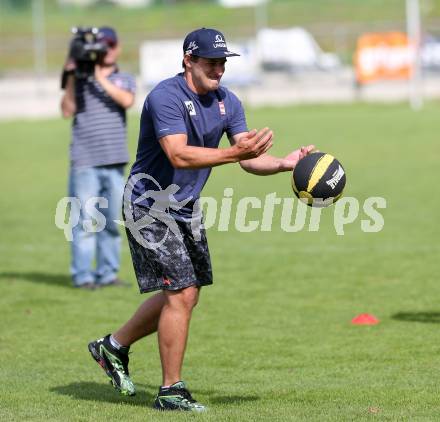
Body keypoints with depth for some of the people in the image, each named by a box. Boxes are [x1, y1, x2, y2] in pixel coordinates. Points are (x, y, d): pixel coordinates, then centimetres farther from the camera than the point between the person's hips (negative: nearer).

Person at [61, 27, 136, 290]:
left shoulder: (125, 80, 13)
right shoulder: (80, 79, 8)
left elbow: (127, 100, -9)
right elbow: (67, 110, -3)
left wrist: (101, 78, -12)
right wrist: (70, 78, -8)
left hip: (115, 162, 3)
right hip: (85, 162, -3)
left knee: (112, 221, 6)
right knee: (85, 220, -6)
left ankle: (108, 273, 12)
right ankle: (83, 276, -4)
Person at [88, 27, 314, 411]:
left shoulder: (227, 102, 3)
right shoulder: (166, 97, -22)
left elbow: (250, 159, 0)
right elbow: (179, 155, -34)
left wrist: (285, 163, -19)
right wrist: (235, 153, -42)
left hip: (185, 207, 9)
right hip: (149, 205, -9)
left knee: (184, 294, 13)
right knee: (181, 294, -12)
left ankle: (113, 347, 32)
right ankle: (171, 392, -2)